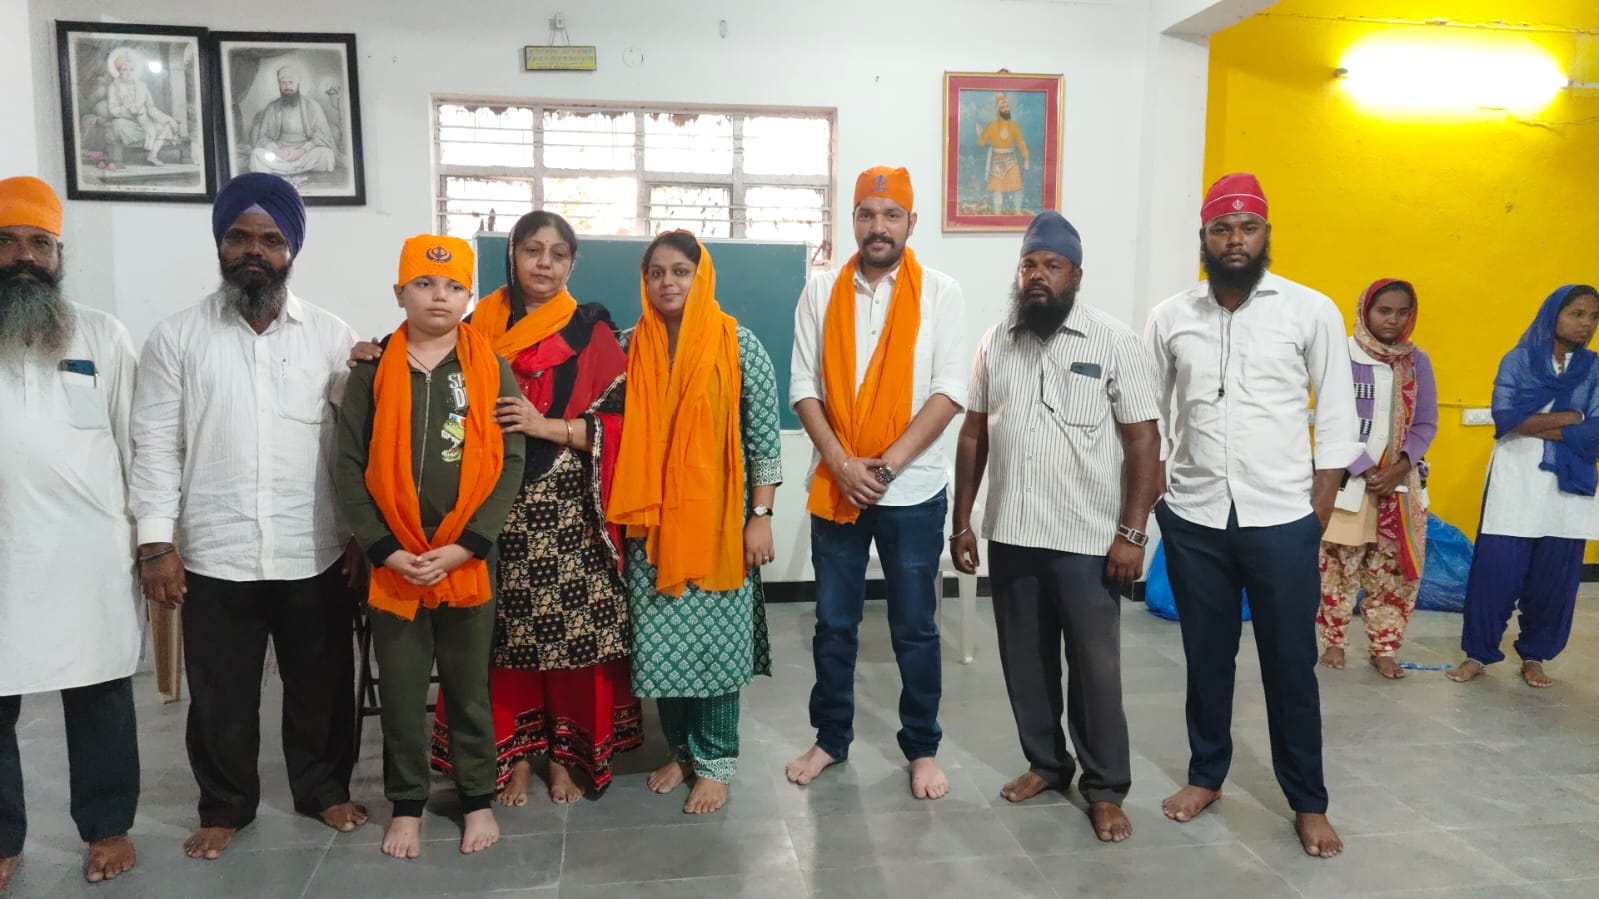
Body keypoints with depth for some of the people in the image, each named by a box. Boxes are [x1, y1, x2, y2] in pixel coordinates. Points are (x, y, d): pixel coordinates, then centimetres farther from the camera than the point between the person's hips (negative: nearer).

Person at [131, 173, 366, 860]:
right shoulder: (175, 338, 1)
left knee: (321, 684, 13)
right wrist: (156, 542, -6)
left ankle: (323, 787, 34)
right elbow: (157, 445, 0)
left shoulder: (332, 337, 0)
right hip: (215, 555, 0)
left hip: (314, 553, 0)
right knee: (220, 693, 13)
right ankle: (224, 805, 33)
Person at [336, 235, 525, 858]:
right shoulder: (372, 373, 2)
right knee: (400, 692, 11)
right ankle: (407, 805, 28)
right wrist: (385, 550, -9)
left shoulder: (492, 371, 0)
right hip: (392, 565, 1)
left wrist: (464, 546, -12)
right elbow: (351, 468, 0)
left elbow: (509, 464, -4)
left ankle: (478, 799, 28)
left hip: (469, 562, -1)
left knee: (469, 689, 12)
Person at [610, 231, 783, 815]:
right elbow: (621, 429, 10)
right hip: (652, 523, 3)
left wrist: (760, 517, -8)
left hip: (719, 520, -3)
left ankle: (716, 761, 18)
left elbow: (764, 437, -5)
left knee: (714, 641, 3)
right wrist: (627, 514, 3)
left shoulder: (738, 345, -6)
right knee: (660, 642, 9)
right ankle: (681, 750, 28)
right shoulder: (633, 347, 3)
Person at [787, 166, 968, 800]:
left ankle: (922, 748, 24)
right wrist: (842, 463, -13)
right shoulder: (821, 292, 3)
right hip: (835, 485, 2)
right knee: (834, 623, 12)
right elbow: (803, 387, 0)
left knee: (915, 627, 8)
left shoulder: (940, 292, -3)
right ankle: (831, 737, 29)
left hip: (912, 489, -2)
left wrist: (887, 465, -16)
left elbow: (949, 392, -9)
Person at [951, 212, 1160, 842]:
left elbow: (1143, 441, -8)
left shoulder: (1115, 342, -6)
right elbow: (973, 435, 10)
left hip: (1088, 540, -4)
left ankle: (1106, 788, 20)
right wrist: (962, 521, 7)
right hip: (1010, 536, 4)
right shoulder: (996, 343, 6)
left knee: (1096, 667, 4)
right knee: (1024, 659, 14)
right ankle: (1045, 762, 32)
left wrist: (1133, 533, -13)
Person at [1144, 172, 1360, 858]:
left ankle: (1308, 802, 24)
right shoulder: (1171, 317, 2)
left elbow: (1337, 418, 0)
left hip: (1281, 520, -1)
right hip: (1194, 520, 2)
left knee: (1291, 665, 8)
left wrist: (1320, 511, -2)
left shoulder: (1311, 311, -3)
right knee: (1206, 657, 14)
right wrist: (1153, 496, 3)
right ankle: (1206, 775, 32)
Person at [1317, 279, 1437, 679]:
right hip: (1348, 480, -3)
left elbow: (1426, 423, 5)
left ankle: (1384, 649, 18)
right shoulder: (1341, 356, -7)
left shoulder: (1417, 361, 6)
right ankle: (1333, 641, 17)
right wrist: (1365, 470, -14)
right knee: (1339, 567, 1)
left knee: (1395, 571, 6)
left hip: (1400, 482, 4)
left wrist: (1399, 468, -10)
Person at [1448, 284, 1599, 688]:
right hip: (1515, 481, -2)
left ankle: (1534, 656, 22)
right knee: (1496, 570, -3)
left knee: (1555, 577, 5)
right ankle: (1477, 653, 10)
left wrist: (1533, 425, -10)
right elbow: (1504, 416, -11)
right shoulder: (1517, 360, 2)